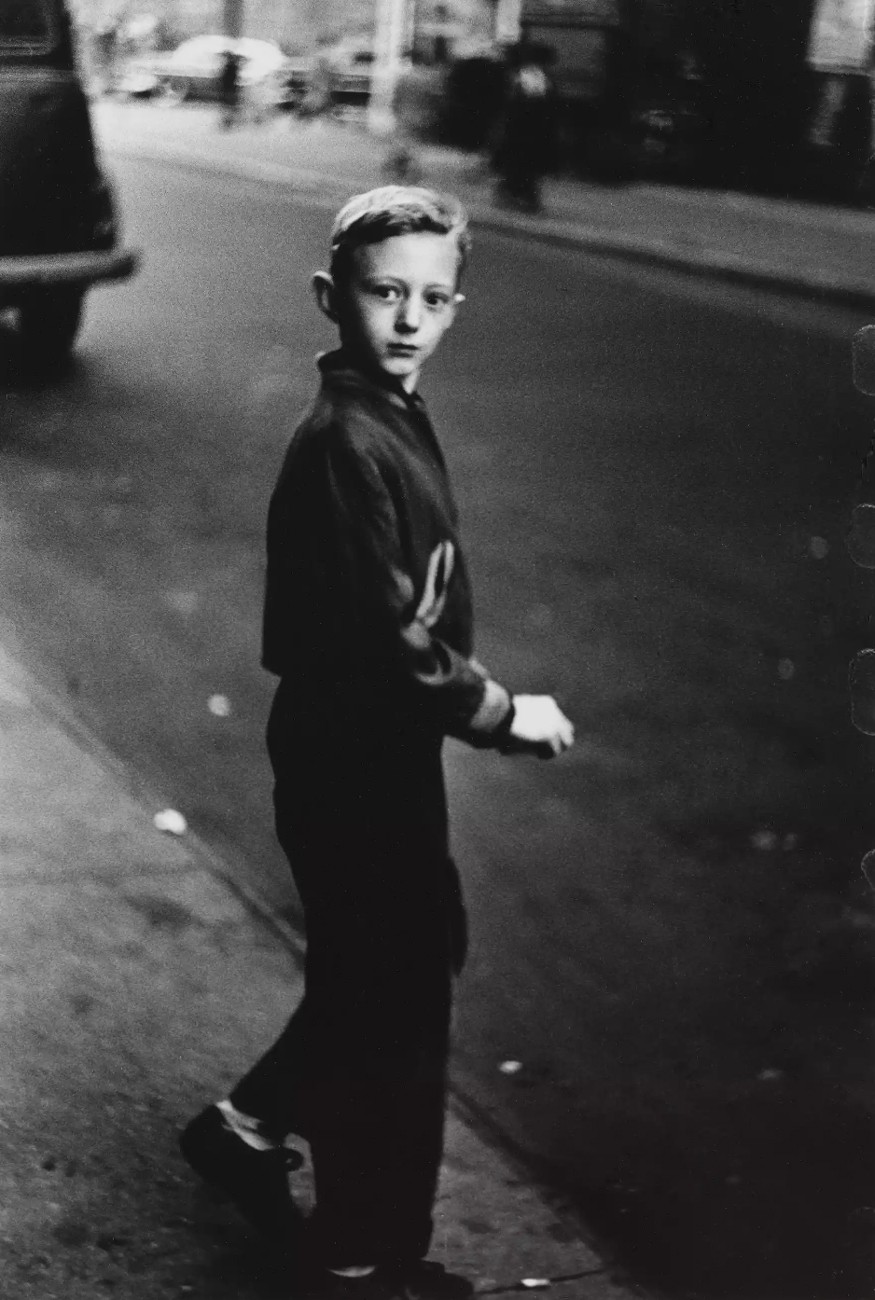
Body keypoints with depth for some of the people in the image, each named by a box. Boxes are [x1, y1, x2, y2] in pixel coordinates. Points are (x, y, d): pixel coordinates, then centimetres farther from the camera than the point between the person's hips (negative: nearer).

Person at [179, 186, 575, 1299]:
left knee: (420, 955, 24)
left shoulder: (390, 416, 6)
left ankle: (251, 1120, 40)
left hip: (377, 750, 10)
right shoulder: (347, 445, -24)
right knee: (396, 1007, 5)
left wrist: (456, 664, 5)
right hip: (353, 760, -9)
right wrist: (507, 715, -15)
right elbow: (386, 642, -26)